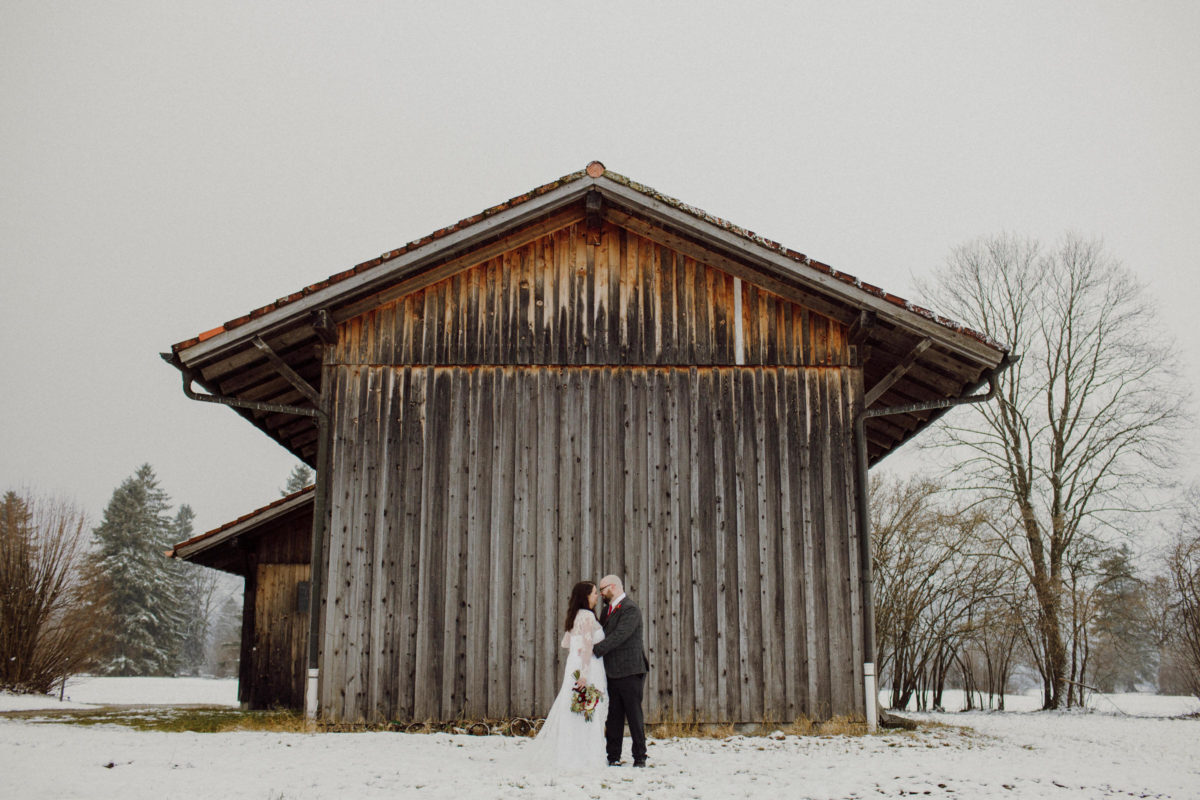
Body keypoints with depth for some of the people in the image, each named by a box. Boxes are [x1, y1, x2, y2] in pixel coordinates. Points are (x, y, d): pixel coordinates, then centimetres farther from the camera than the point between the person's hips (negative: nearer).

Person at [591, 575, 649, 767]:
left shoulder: (630, 610, -13)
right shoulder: (607, 609, 16)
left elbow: (619, 636, -23)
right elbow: (603, 634, 20)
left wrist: (595, 649, -23)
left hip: (630, 671, -8)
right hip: (612, 672, 8)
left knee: (634, 715, 0)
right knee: (613, 716, 8)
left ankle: (640, 757, 9)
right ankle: (613, 757, 14)